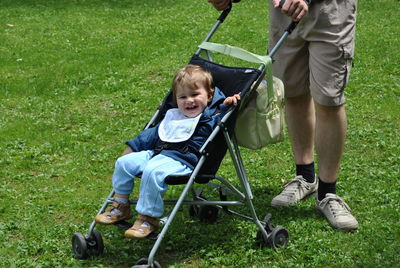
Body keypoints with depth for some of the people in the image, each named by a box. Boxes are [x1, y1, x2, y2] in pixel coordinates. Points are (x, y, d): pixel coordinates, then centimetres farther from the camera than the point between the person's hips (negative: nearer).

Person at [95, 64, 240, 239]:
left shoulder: (210, 117, 5)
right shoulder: (172, 116, 26)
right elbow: (152, 134, 33)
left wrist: (227, 105, -29)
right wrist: (133, 148, 32)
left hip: (182, 160, -8)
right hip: (155, 153, 8)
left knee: (152, 172, -34)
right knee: (124, 162, -1)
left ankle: (148, 218, -24)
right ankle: (120, 207, 12)